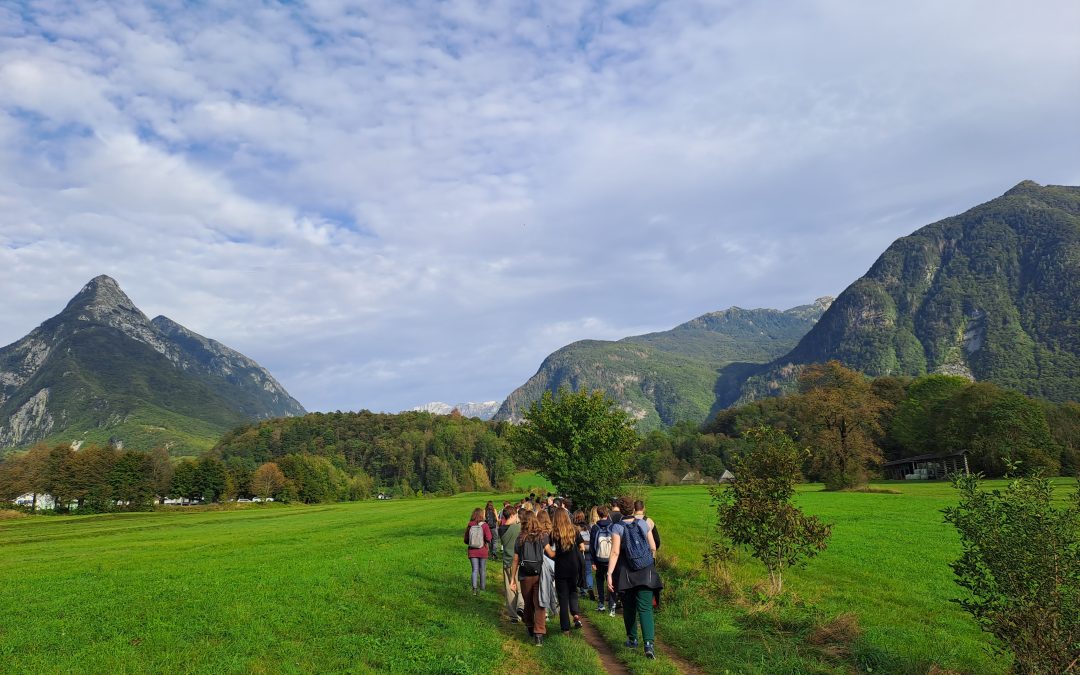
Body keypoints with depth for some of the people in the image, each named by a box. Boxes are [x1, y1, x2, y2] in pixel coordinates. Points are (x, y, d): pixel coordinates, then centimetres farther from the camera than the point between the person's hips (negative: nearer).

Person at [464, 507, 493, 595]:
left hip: (472, 551, 2)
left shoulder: (469, 526, -4)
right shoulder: (484, 525, -12)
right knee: (483, 570, 14)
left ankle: (474, 587, -9)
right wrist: (487, 543, 3)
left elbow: (466, 540, 0)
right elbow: (488, 538, -18)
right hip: (482, 551, -2)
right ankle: (482, 587, 25)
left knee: (475, 569, 7)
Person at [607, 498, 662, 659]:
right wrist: (652, 559, 25)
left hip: (626, 573, 0)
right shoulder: (645, 523, -1)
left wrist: (609, 574, -14)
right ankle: (649, 644, -17)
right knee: (645, 608, -2)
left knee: (629, 607, 18)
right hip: (646, 572, 1)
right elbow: (653, 547, 4)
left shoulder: (617, 527, -7)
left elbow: (615, 552, -14)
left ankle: (632, 640, 29)